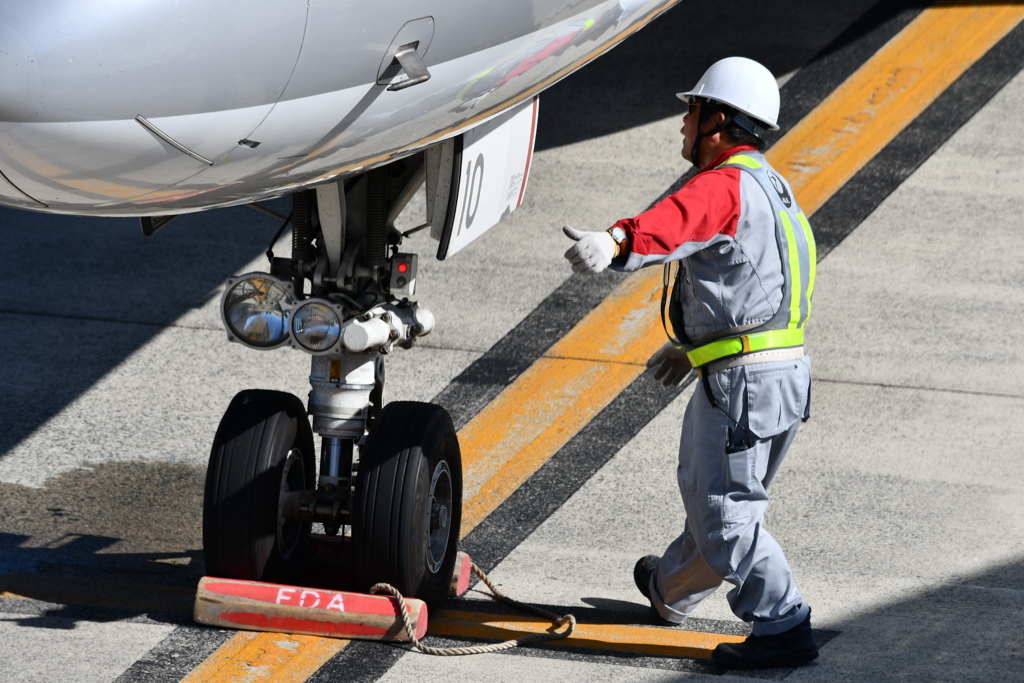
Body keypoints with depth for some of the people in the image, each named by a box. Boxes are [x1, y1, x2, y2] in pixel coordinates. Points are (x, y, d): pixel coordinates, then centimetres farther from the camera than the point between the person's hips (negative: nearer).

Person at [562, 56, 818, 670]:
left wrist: (614, 244, -55)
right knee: (713, 493, 26)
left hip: (741, 378, -10)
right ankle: (670, 589, 45)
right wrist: (694, 345, 41)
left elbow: (672, 224, -37)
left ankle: (784, 626, -8)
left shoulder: (725, 186, -13)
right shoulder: (774, 189, 20)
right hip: (788, 369, 10)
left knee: (724, 513, -5)